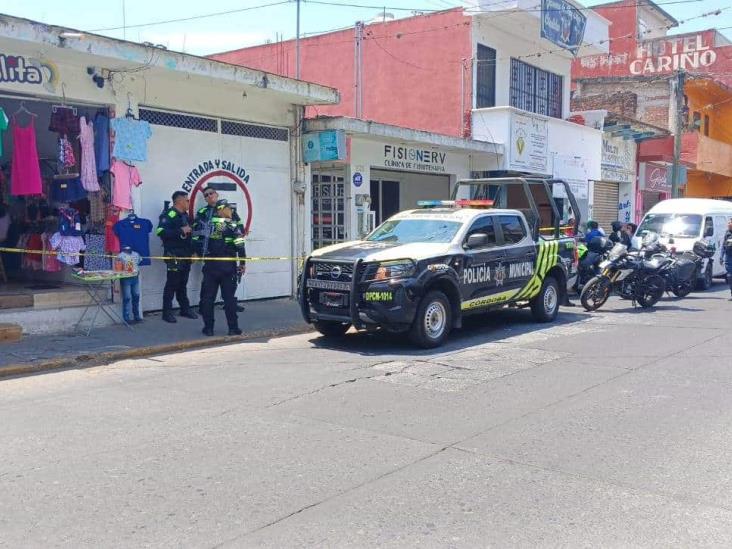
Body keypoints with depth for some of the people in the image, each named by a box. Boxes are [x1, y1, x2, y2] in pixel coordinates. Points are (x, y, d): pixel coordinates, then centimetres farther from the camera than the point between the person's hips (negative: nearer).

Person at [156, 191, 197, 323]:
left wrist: (192, 250, 21)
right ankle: (167, 312, 1)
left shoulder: (185, 215, 17)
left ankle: (185, 309, 21)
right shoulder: (169, 214, -11)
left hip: (186, 255, 8)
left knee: (183, 284, 14)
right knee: (172, 284, -5)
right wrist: (181, 231, -24)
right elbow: (161, 232, -26)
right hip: (174, 256, -8)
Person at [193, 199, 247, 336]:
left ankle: (208, 328, 8)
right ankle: (233, 328, 3)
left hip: (210, 265, 3)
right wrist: (242, 263, -2)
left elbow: (196, 241, 8)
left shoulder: (207, 224, 7)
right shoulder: (231, 225, -5)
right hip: (227, 266, -3)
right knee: (229, 297, 2)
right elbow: (239, 246, -10)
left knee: (208, 297, 8)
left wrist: (202, 255, 20)